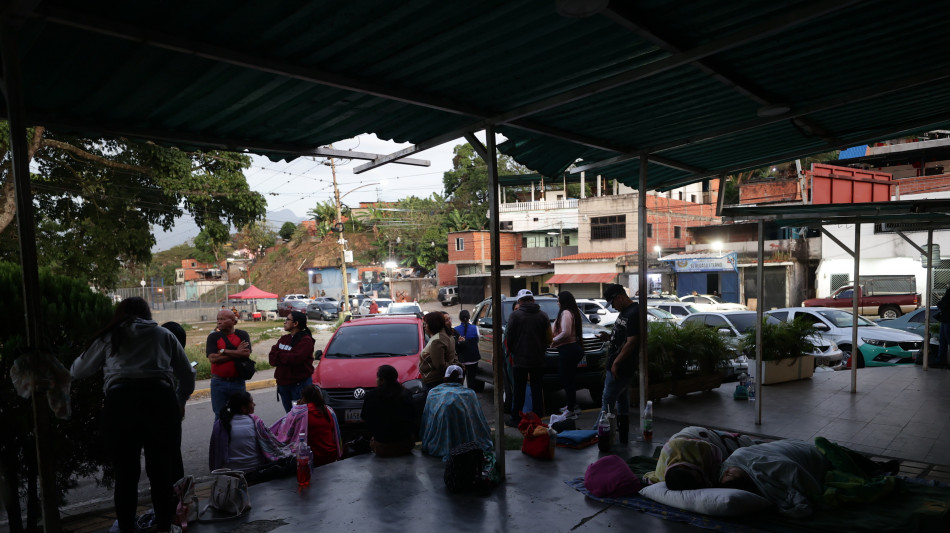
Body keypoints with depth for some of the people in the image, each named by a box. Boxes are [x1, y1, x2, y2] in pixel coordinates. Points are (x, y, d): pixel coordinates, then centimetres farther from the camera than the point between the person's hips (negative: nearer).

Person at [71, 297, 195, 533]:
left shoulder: (108, 337, 20)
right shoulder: (164, 334, 21)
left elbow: (77, 371, 30)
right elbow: (188, 377, 20)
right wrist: (179, 403, 38)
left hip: (120, 400, 0)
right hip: (160, 398, 0)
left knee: (125, 473, 12)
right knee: (163, 471, 10)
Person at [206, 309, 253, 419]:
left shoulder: (242, 335, 2)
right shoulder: (213, 337, 1)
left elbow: (246, 353, -14)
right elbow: (212, 358, -13)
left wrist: (223, 351, -13)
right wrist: (236, 353, -12)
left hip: (237, 382, 1)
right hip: (219, 382, 0)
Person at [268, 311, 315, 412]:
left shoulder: (305, 340, -11)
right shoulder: (283, 339, 13)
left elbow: (295, 359, -23)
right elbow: (271, 359, 4)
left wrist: (279, 354, -7)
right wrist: (287, 356, -14)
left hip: (299, 384, -7)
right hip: (283, 383, 7)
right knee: (289, 414, 16)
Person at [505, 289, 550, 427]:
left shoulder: (515, 315, -8)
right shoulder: (543, 315, 1)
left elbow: (509, 338, -5)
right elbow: (549, 338, 4)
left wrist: (512, 351, 12)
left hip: (520, 359, -2)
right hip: (538, 359, 3)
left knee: (519, 391, 6)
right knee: (537, 390, 10)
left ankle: (515, 418, 13)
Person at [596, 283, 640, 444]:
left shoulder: (634, 313, -17)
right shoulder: (624, 312, 15)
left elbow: (631, 342, -21)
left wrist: (616, 363, -19)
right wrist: (609, 336, 7)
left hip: (620, 368, -10)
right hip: (617, 367, 10)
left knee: (607, 402, -4)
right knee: (622, 402, 14)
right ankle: (623, 439, 22)